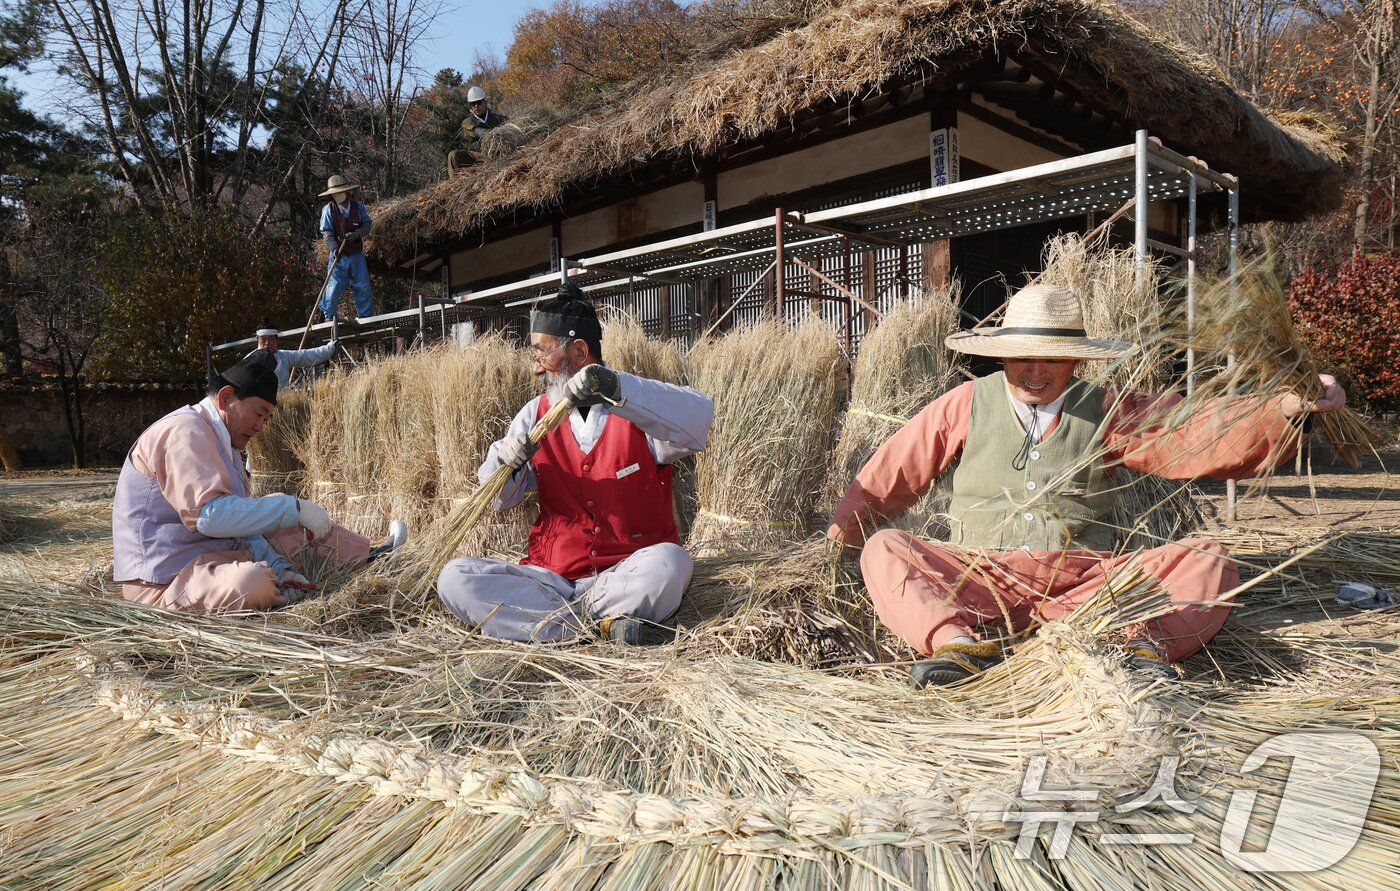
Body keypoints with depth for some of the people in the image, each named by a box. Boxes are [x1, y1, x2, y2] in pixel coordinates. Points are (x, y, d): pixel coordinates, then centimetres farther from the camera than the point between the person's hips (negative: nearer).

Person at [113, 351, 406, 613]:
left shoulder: (221, 441, 16)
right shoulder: (186, 431, -17)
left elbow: (237, 522, 10)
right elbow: (209, 515, -28)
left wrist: (277, 565, -3)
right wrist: (294, 509, -24)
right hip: (166, 580, -10)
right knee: (253, 583, -35)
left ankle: (366, 558, 27)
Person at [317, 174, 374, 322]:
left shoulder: (358, 206, 1)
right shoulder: (328, 209, -5)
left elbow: (367, 225, 1)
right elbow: (327, 232, -9)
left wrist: (356, 234, -19)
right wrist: (334, 248, -25)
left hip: (357, 255, 2)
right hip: (339, 256, -2)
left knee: (363, 286, 6)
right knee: (334, 285, -4)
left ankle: (366, 315, 19)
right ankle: (327, 315, 10)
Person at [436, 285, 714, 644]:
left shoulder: (640, 405, -1)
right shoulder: (536, 414, 12)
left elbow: (699, 418, -24)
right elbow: (501, 500, 10)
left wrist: (615, 389, -35)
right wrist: (503, 462, -14)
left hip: (627, 574, -4)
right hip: (551, 576, 4)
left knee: (667, 563, -35)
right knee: (455, 578, -17)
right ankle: (602, 625, -24)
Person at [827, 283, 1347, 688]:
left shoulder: (1108, 414, 12)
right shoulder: (967, 405, 9)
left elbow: (1197, 439, -1)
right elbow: (889, 475, 14)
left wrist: (1287, 409, -14)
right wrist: (838, 537, 16)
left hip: (1086, 578, 1)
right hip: (982, 576, -1)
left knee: (1207, 562, -18)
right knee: (884, 550, -24)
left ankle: (1136, 637, -43)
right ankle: (958, 642, -45)